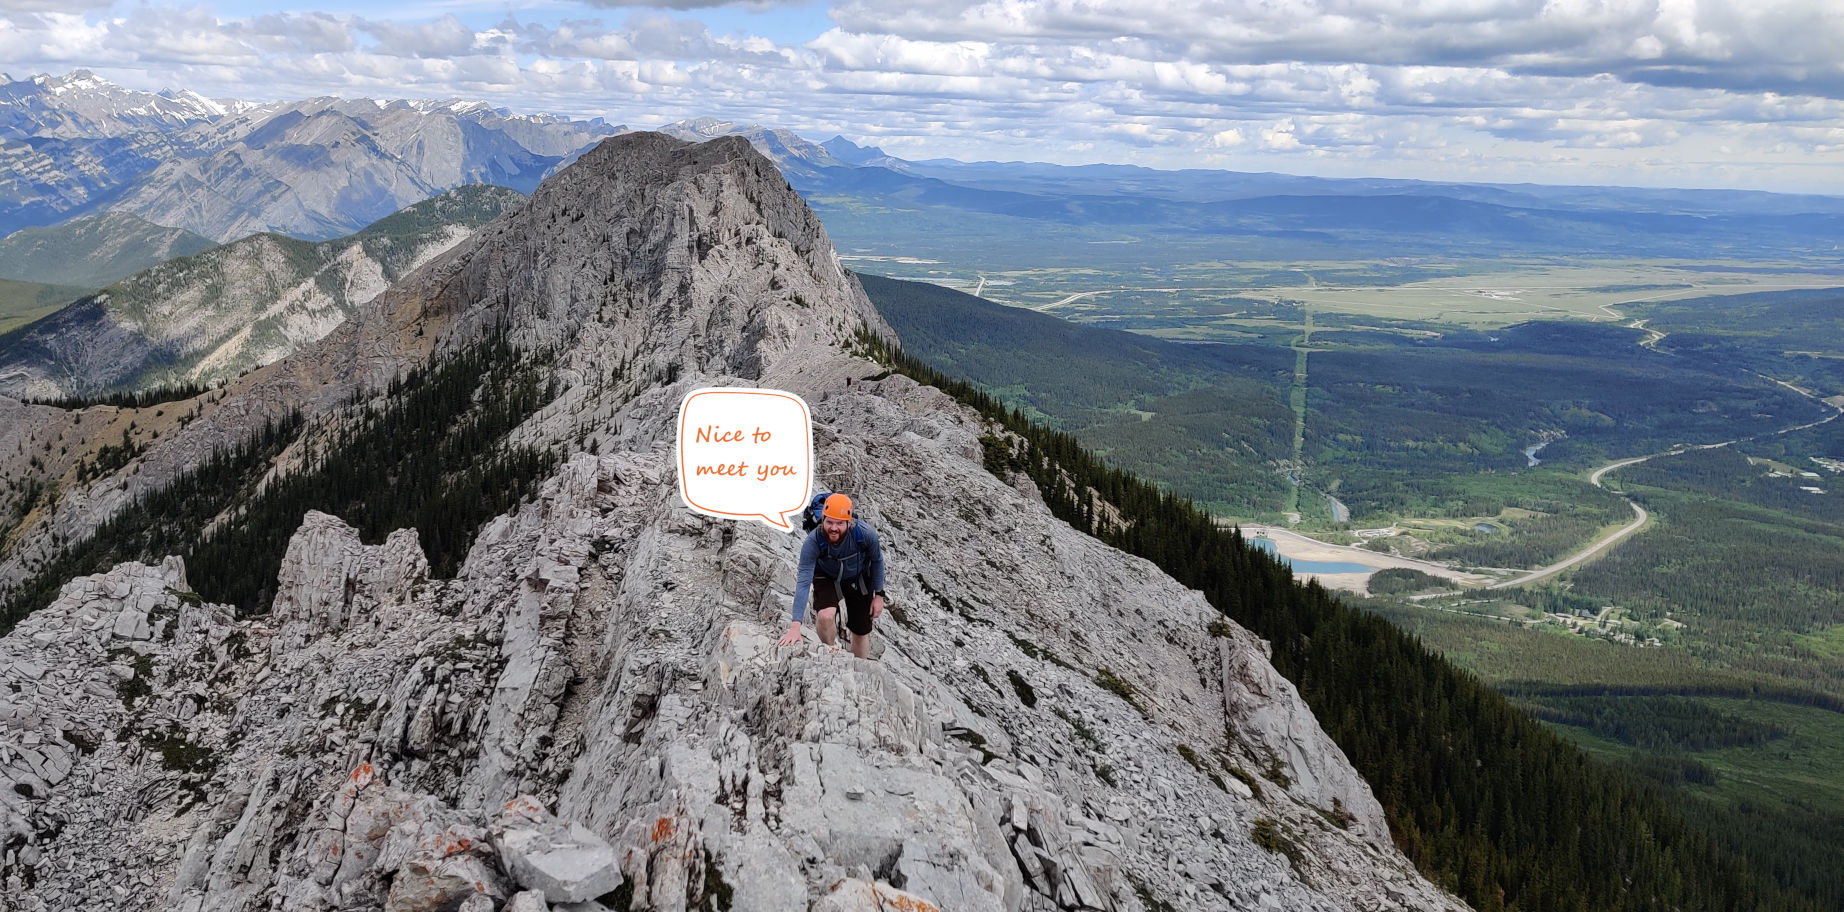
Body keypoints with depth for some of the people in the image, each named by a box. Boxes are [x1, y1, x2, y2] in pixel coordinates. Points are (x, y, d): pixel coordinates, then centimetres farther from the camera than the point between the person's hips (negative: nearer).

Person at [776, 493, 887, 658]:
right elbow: (803, 582, -39)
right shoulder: (813, 541, -37)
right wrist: (795, 626, -45)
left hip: (859, 578, 1)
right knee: (826, 616, -29)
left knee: (861, 632, 9)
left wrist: (879, 595, -6)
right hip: (826, 578, -1)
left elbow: (877, 561, -12)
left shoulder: (865, 533, -34)